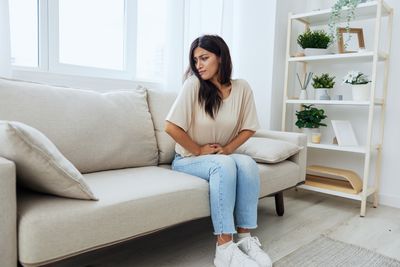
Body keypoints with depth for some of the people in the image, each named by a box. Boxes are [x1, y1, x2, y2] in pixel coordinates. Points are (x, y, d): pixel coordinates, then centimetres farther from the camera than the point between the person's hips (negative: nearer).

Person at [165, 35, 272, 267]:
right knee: (225, 164, -33)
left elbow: (248, 128, 3)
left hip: (224, 158, 3)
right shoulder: (193, 84, -15)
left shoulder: (241, 88, -4)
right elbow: (171, 127, -19)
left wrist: (227, 149, -9)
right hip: (188, 160, -3)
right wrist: (199, 150, -12)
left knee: (247, 163, -28)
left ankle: (246, 238, -20)